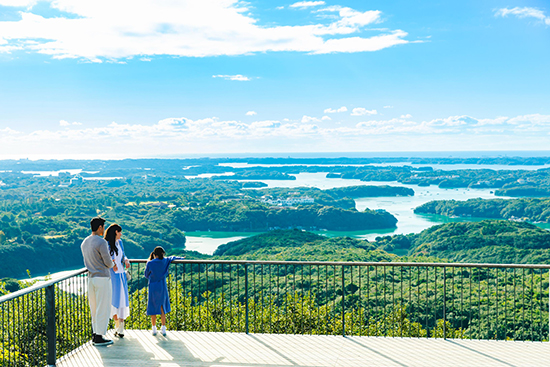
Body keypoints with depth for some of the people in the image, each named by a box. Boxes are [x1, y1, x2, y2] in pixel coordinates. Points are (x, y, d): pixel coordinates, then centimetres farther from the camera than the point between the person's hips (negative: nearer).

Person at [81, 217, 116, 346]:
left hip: (91, 278, 8)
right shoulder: (101, 242, -16)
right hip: (102, 278, -8)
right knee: (103, 308, -2)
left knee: (94, 308, 14)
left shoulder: (84, 243, 10)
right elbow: (108, 262, -14)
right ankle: (99, 337, 1)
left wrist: (111, 265, 24)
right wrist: (112, 265, 11)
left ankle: (95, 334, 20)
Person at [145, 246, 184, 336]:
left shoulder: (150, 263, -11)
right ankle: (163, 328, 10)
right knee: (162, 308, 12)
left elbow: (146, 275, 3)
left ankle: (154, 329, 12)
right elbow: (172, 257, 18)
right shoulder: (165, 261, -3)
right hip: (162, 287, 2)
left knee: (153, 308, 8)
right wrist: (181, 258, 39)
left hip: (153, 288, -2)